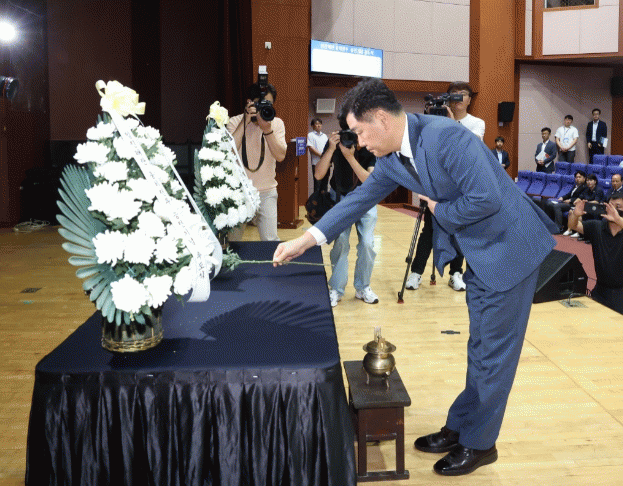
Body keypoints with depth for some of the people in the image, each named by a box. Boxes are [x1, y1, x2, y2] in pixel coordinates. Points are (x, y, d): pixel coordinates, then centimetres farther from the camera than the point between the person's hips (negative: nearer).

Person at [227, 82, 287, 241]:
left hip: (266, 192, 1)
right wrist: (245, 122, -24)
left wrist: (267, 129, -23)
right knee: (232, 240, 7)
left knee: (270, 240, -7)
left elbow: (280, 156, -12)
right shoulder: (235, 122, -5)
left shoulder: (277, 123, 1)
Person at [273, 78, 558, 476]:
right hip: (479, 254, 8)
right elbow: (360, 199, 7)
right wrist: (305, 241, 5)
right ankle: (460, 428, 33)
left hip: (509, 246, -8)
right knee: (481, 350, 20)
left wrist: (441, 211, -14)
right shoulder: (393, 158, -1)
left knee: (493, 352, 4)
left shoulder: (445, 136, -28)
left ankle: (478, 443, 20)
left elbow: (487, 198, -31)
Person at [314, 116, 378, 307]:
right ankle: (336, 289, 1)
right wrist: (331, 149, -35)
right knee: (341, 241, -13)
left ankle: (362, 288, 10)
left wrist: (350, 157, -37)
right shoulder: (335, 143, -17)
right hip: (341, 198, 0)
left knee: (367, 244, -10)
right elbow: (319, 175, -23)